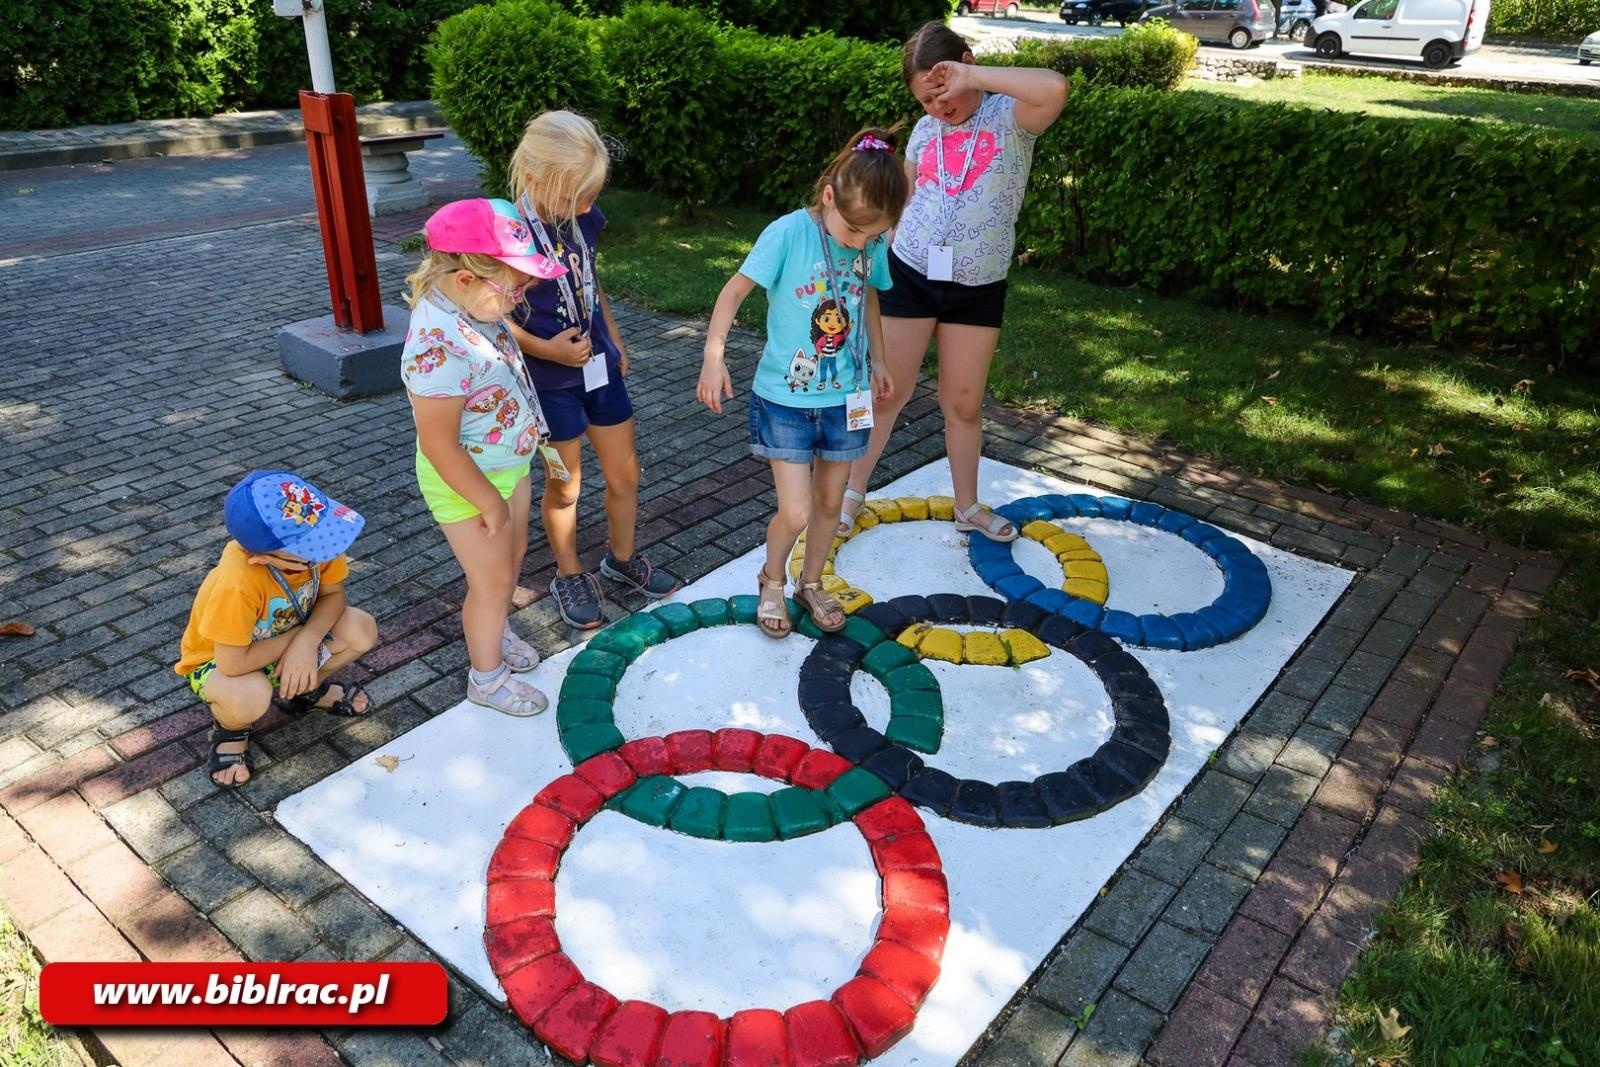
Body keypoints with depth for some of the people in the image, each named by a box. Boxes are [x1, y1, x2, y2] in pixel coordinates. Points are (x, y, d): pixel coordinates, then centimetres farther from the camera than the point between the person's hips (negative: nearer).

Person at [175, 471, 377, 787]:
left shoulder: (316, 541, -27)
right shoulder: (238, 583, -41)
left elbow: (333, 595, -12)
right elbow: (233, 663, -36)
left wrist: (307, 641, -29)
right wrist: (297, 635, -24)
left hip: (291, 640, 5)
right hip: (218, 660, -5)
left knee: (361, 630, -19)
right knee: (249, 697, -38)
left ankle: (305, 691, 12)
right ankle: (230, 728, 1)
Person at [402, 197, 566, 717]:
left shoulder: (472, 304, -9)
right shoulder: (438, 347, -36)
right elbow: (439, 446, -30)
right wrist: (489, 502, -20)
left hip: (510, 466, 9)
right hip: (468, 482, -8)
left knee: (512, 555, 26)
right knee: (493, 580, 9)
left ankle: (496, 631, 53)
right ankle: (486, 678, 33)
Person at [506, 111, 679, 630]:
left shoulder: (584, 217, -4)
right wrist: (546, 349, -22)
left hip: (600, 366, 6)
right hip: (551, 379, -6)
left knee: (625, 474, 15)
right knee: (564, 486, 11)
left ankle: (622, 558, 39)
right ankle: (570, 575, 34)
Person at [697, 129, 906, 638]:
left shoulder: (874, 243, -5)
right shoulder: (789, 233, -18)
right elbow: (735, 291, -14)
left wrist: (877, 361, 20)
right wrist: (713, 356, -24)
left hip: (846, 398, 4)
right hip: (786, 399, -4)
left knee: (829, 501, 15)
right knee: (795, 513, -3)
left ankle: (812, 583, 39)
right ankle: (772, 580, 28)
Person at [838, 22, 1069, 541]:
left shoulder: (1010, 117, -7)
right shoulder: (925, 130, 4)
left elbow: (1054, 89, -30)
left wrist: (972, 77, -24)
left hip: (979, 289, -2)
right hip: (910, 277, 2)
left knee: (964, 402, 9)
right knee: (886, 393, 6)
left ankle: (968, 506, 28)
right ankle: (853, 492, 24)